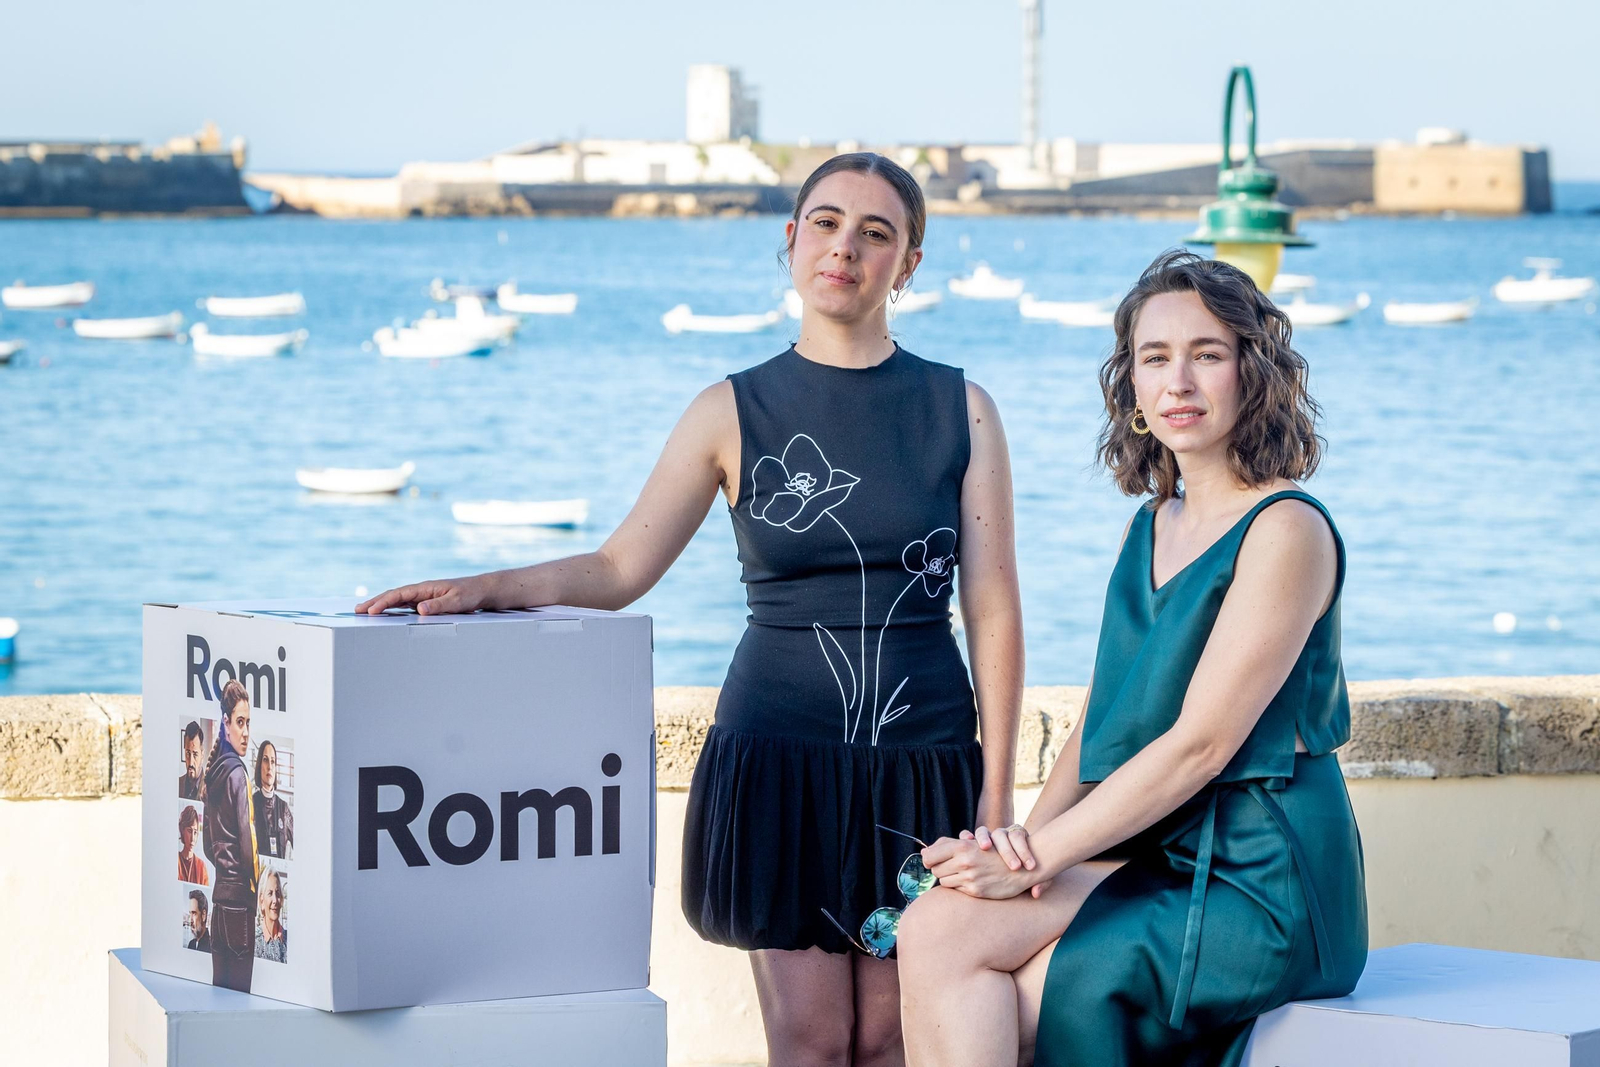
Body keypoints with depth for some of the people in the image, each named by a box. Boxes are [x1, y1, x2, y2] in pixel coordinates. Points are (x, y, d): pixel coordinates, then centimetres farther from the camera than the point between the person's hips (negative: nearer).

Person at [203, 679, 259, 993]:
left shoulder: (212, 772, 10)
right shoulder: (237, 773, -12)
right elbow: (248, 843, -14)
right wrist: (257, 882, -1)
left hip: (218, 895, 8)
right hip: (240, 896, -8)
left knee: (221, 986, 11)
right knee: (240, 990, -5)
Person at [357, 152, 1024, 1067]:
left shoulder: (962, 411, 5)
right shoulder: (733, 414, 5)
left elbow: (993, 610, 3)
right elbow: (619, 570, 4)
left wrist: (997, 791, -3)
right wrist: (483, 588, -12)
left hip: (923, 759, 0)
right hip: (780, 752, 0)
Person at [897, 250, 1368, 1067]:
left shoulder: (1286, 531, -9)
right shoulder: (1150, 527, 17)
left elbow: (1201, 743, -15)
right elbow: (1099, 722, 15)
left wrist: (1036, 857, -16)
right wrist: (1027, 836, -6)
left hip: (1256, 880, -7)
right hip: (1151, 857, 7)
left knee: (944, 934, -19)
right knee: (937, 930, -16)